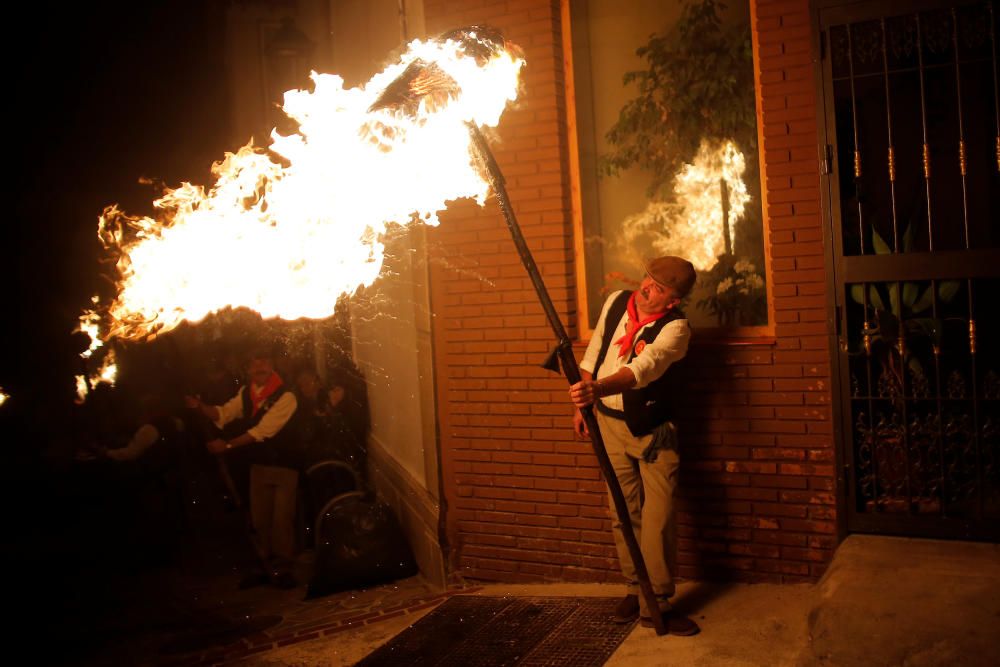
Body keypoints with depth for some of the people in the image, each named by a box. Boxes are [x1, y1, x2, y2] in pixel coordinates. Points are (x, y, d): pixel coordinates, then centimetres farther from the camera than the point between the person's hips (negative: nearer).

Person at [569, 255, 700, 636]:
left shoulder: (676, 327, -18)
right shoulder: (615, 302, -2)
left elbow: (644, 368, -35)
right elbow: (594, 353, 11)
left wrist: (597, 389, -50)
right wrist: (582, 404, 11)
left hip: (653, 430, -4)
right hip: (609, 422, 4)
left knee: (659, 515, -7)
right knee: (624, 513, 10)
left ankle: (655, 603, 6)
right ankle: (635, 589, 24)